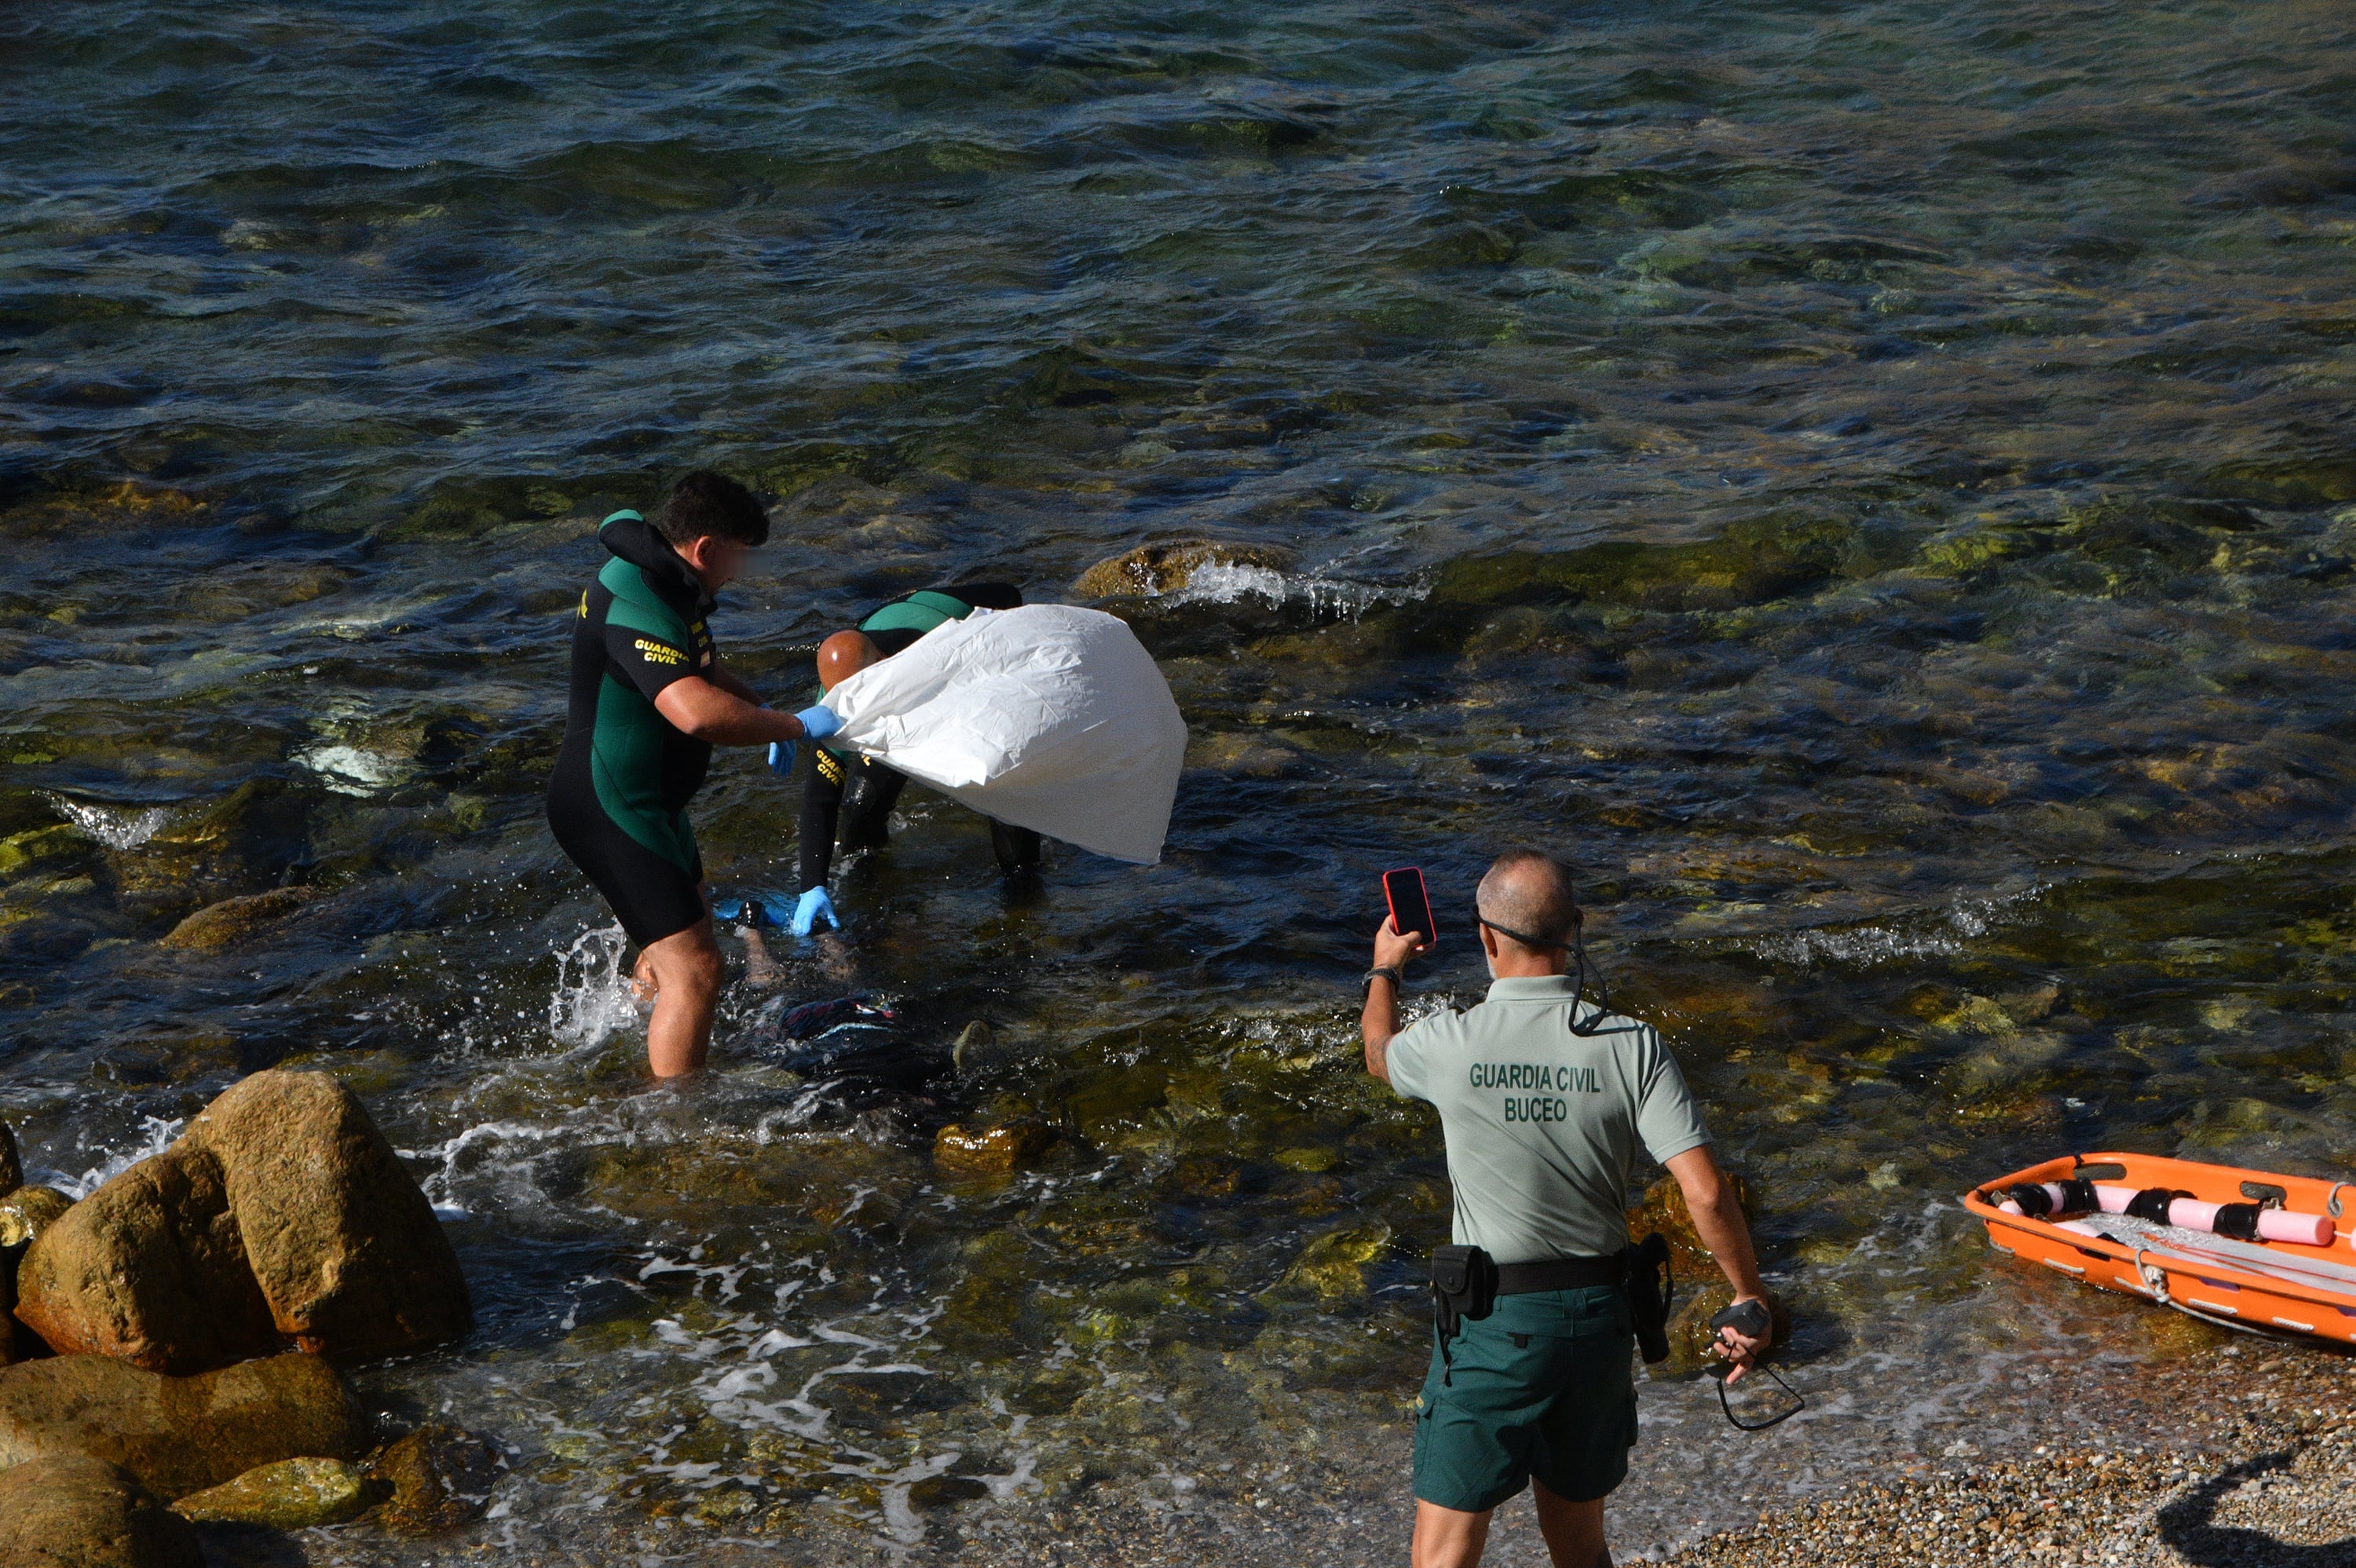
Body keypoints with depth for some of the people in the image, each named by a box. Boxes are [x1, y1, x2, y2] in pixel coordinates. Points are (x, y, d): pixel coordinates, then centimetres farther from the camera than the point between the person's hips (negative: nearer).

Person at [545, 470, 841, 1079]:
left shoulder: (670, 587, 6)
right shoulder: (634, 607, -28)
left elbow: (702, 668, 26)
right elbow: (697, 711, -42)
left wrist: (763, 711, 10)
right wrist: (795, 726, -31)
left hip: (648, 798, 11)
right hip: (609, 811, -11)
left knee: (680, 937, 30)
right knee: (694, 971, -14)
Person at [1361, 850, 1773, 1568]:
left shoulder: (1450, 1045, -12)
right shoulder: (1632, 1047, -10)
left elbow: (1380, 1054, 15)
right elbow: (1705, 1192, -15)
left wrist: (1384, 972, 36)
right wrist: (1750, 1298, 0)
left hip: (1494, 1320, -3)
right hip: (1599, 1314, 3)